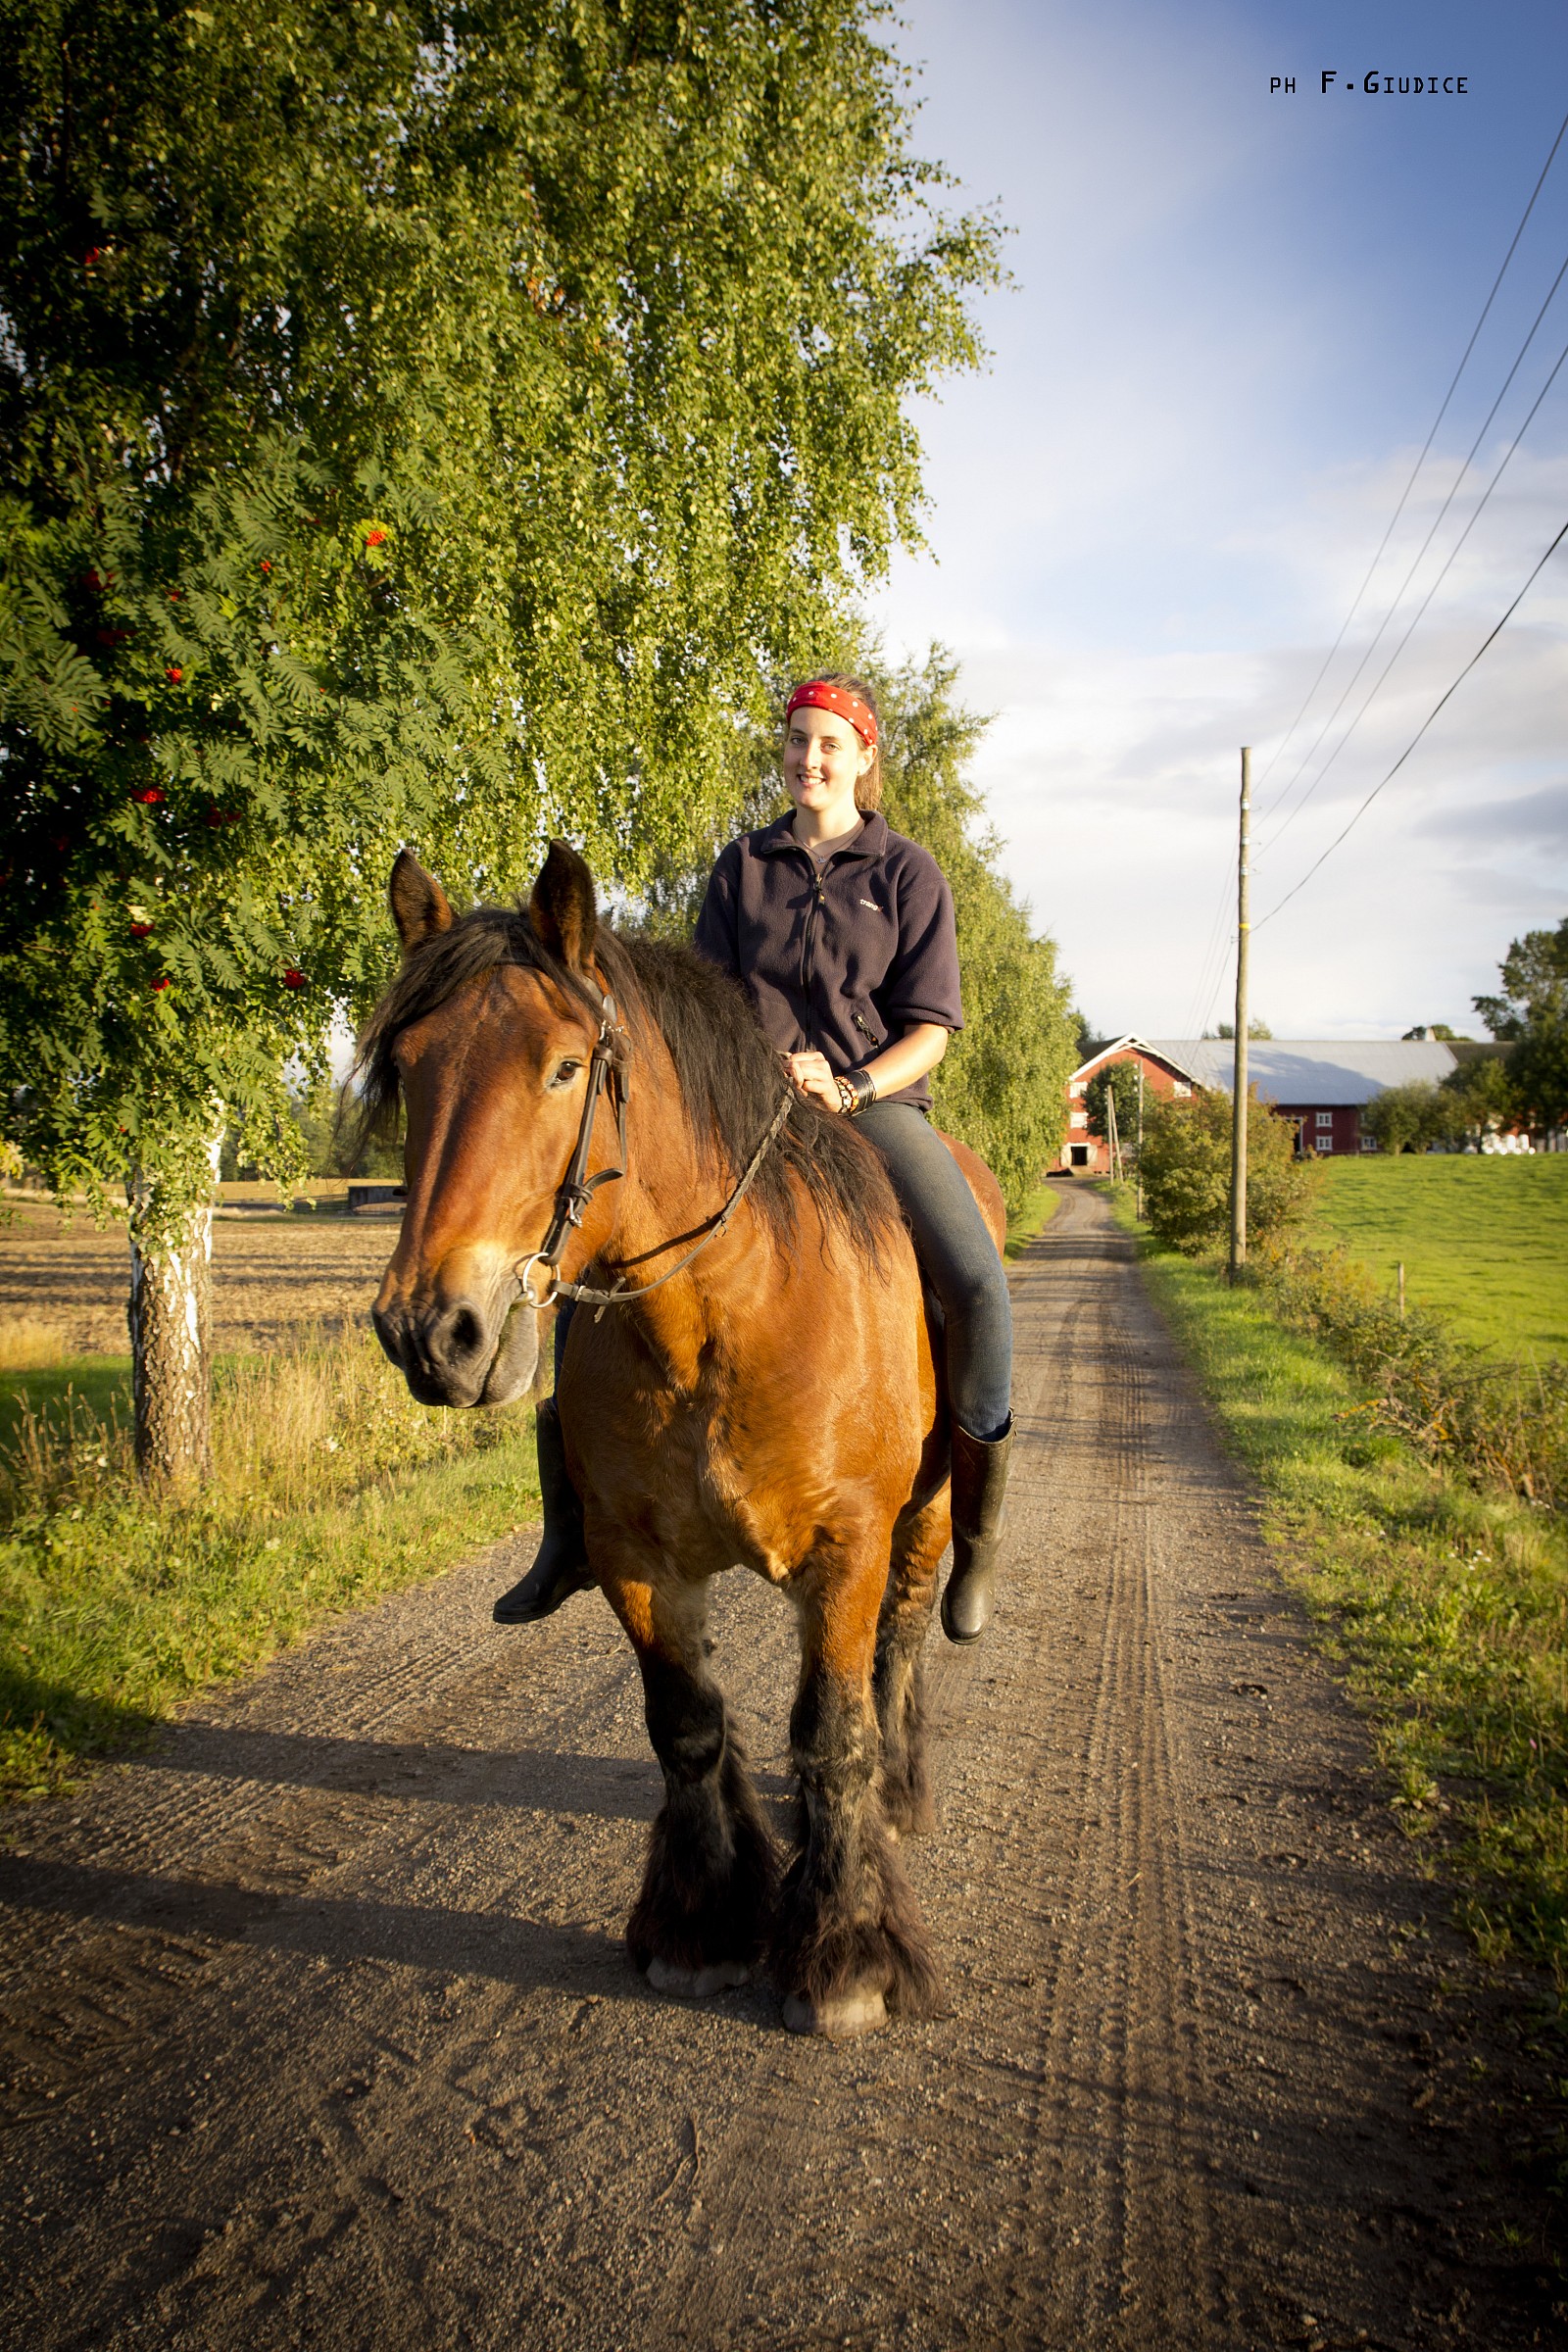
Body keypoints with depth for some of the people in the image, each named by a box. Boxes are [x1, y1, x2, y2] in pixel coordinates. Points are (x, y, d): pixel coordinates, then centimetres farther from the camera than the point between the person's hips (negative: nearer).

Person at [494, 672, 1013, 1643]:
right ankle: (573, 1530, -1)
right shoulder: (742, 867, 12)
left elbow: (930, 1027, -1)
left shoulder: (908, 872, 4)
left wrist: (849, 1088, -17)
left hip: (878, 1102, -2)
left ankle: (978, 1535, -9)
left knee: (976, 1280, -28)